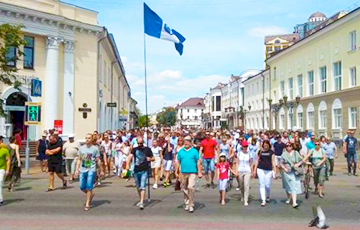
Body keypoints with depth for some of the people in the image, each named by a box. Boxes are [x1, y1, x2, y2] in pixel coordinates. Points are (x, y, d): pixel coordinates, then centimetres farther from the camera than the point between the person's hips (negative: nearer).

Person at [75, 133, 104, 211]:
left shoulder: (95, 148, -1)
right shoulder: (81, 148, 9)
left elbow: (98, 160, 3)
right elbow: (79, 159, 15)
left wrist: (101, 170, 4)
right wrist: (77, 169, 8)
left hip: (91, 170, -4)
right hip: (82, 170, 4)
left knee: (89, 187, -9)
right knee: (82, 187, 6)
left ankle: (87, 204, 1)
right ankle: (91, 195, 35)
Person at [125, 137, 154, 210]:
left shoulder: (147, 149, 3)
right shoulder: (134, 149, 7)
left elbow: (153, 158, 8)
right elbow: (130, 157, -8)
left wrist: (150, 159, -15)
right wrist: (127, 164, -25)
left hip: (144, 171, -3)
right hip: (136, 171, 3)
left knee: (142, 187, -12)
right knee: (138, 187, 14)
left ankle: (142, 202, -13)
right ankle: (140, 200, 30)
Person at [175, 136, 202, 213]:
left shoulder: (194, 151, 1)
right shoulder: (180, 151, 9)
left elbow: (198, 162, 2)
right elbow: (178, 162, 13)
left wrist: (199, 172, -2)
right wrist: (176, 172, 10)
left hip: (192, 173, -3)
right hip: (183, 173, 4)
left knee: (191, 187, -14)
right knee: (184, 189, 10)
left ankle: (191, 206, -4)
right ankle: (187, 204, 26)